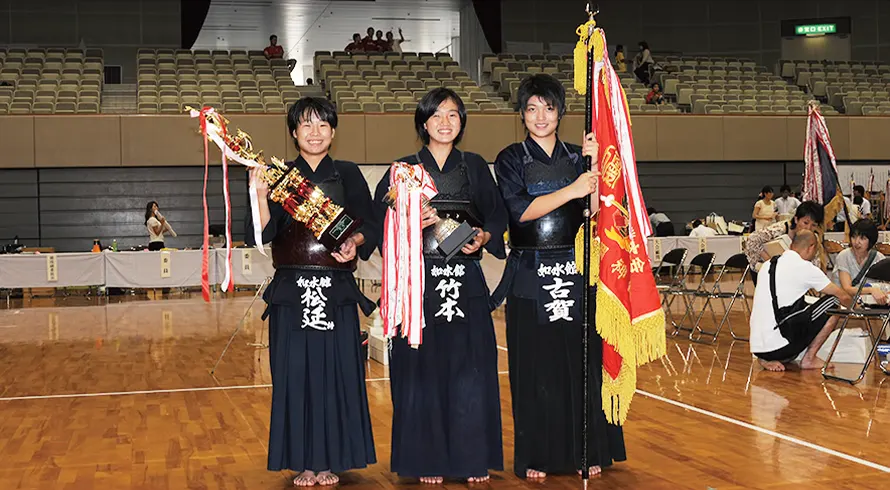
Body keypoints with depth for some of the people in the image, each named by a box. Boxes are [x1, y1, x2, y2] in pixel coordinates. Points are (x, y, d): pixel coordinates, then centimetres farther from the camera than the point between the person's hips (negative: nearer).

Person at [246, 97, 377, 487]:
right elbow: (262, 233, -3)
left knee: (336, 370, 0)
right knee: (295, 372, 1)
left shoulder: (348, 174, 9)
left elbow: (367, 225, 4)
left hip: (336, 291, 0)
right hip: (291, 291, 0)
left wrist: (355, 243, -16)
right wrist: (261, 196, -19)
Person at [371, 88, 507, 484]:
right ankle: (428, 460, 11)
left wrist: (485, 237, -10)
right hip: (420, 280, -1)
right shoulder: (405, 169, 5)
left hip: (466, 283, 1)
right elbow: (381, 220, 1)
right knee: (422, 368, 1)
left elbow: (497, 216, 9)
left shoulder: (475, 167, 10)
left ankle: (472, 458, 13)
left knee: (470, 368, 1)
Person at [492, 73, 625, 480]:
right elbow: (521, 210, -12)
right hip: (531, 275, -2)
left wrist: (594, 166, -13)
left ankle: (587, 450, 14)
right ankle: (536, 456, 11)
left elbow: (594, 210, 0)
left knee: (581, 361, 3)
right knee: (535, 367, 1)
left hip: (575, 271, 2)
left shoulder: (577, 156, 11)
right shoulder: (511, 159, 3)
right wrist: (571, 190, -21)